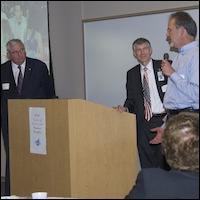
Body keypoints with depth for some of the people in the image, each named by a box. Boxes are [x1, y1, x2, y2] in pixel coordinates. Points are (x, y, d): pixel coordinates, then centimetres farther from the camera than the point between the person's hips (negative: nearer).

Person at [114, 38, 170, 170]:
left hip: (164, 119, -3)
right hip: (143, 123, 3)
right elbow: (131, 98, 15)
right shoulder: (131, 74, 13)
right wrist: (126, 108, -5)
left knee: (166, 163, -3)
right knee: (147, 165, 3)